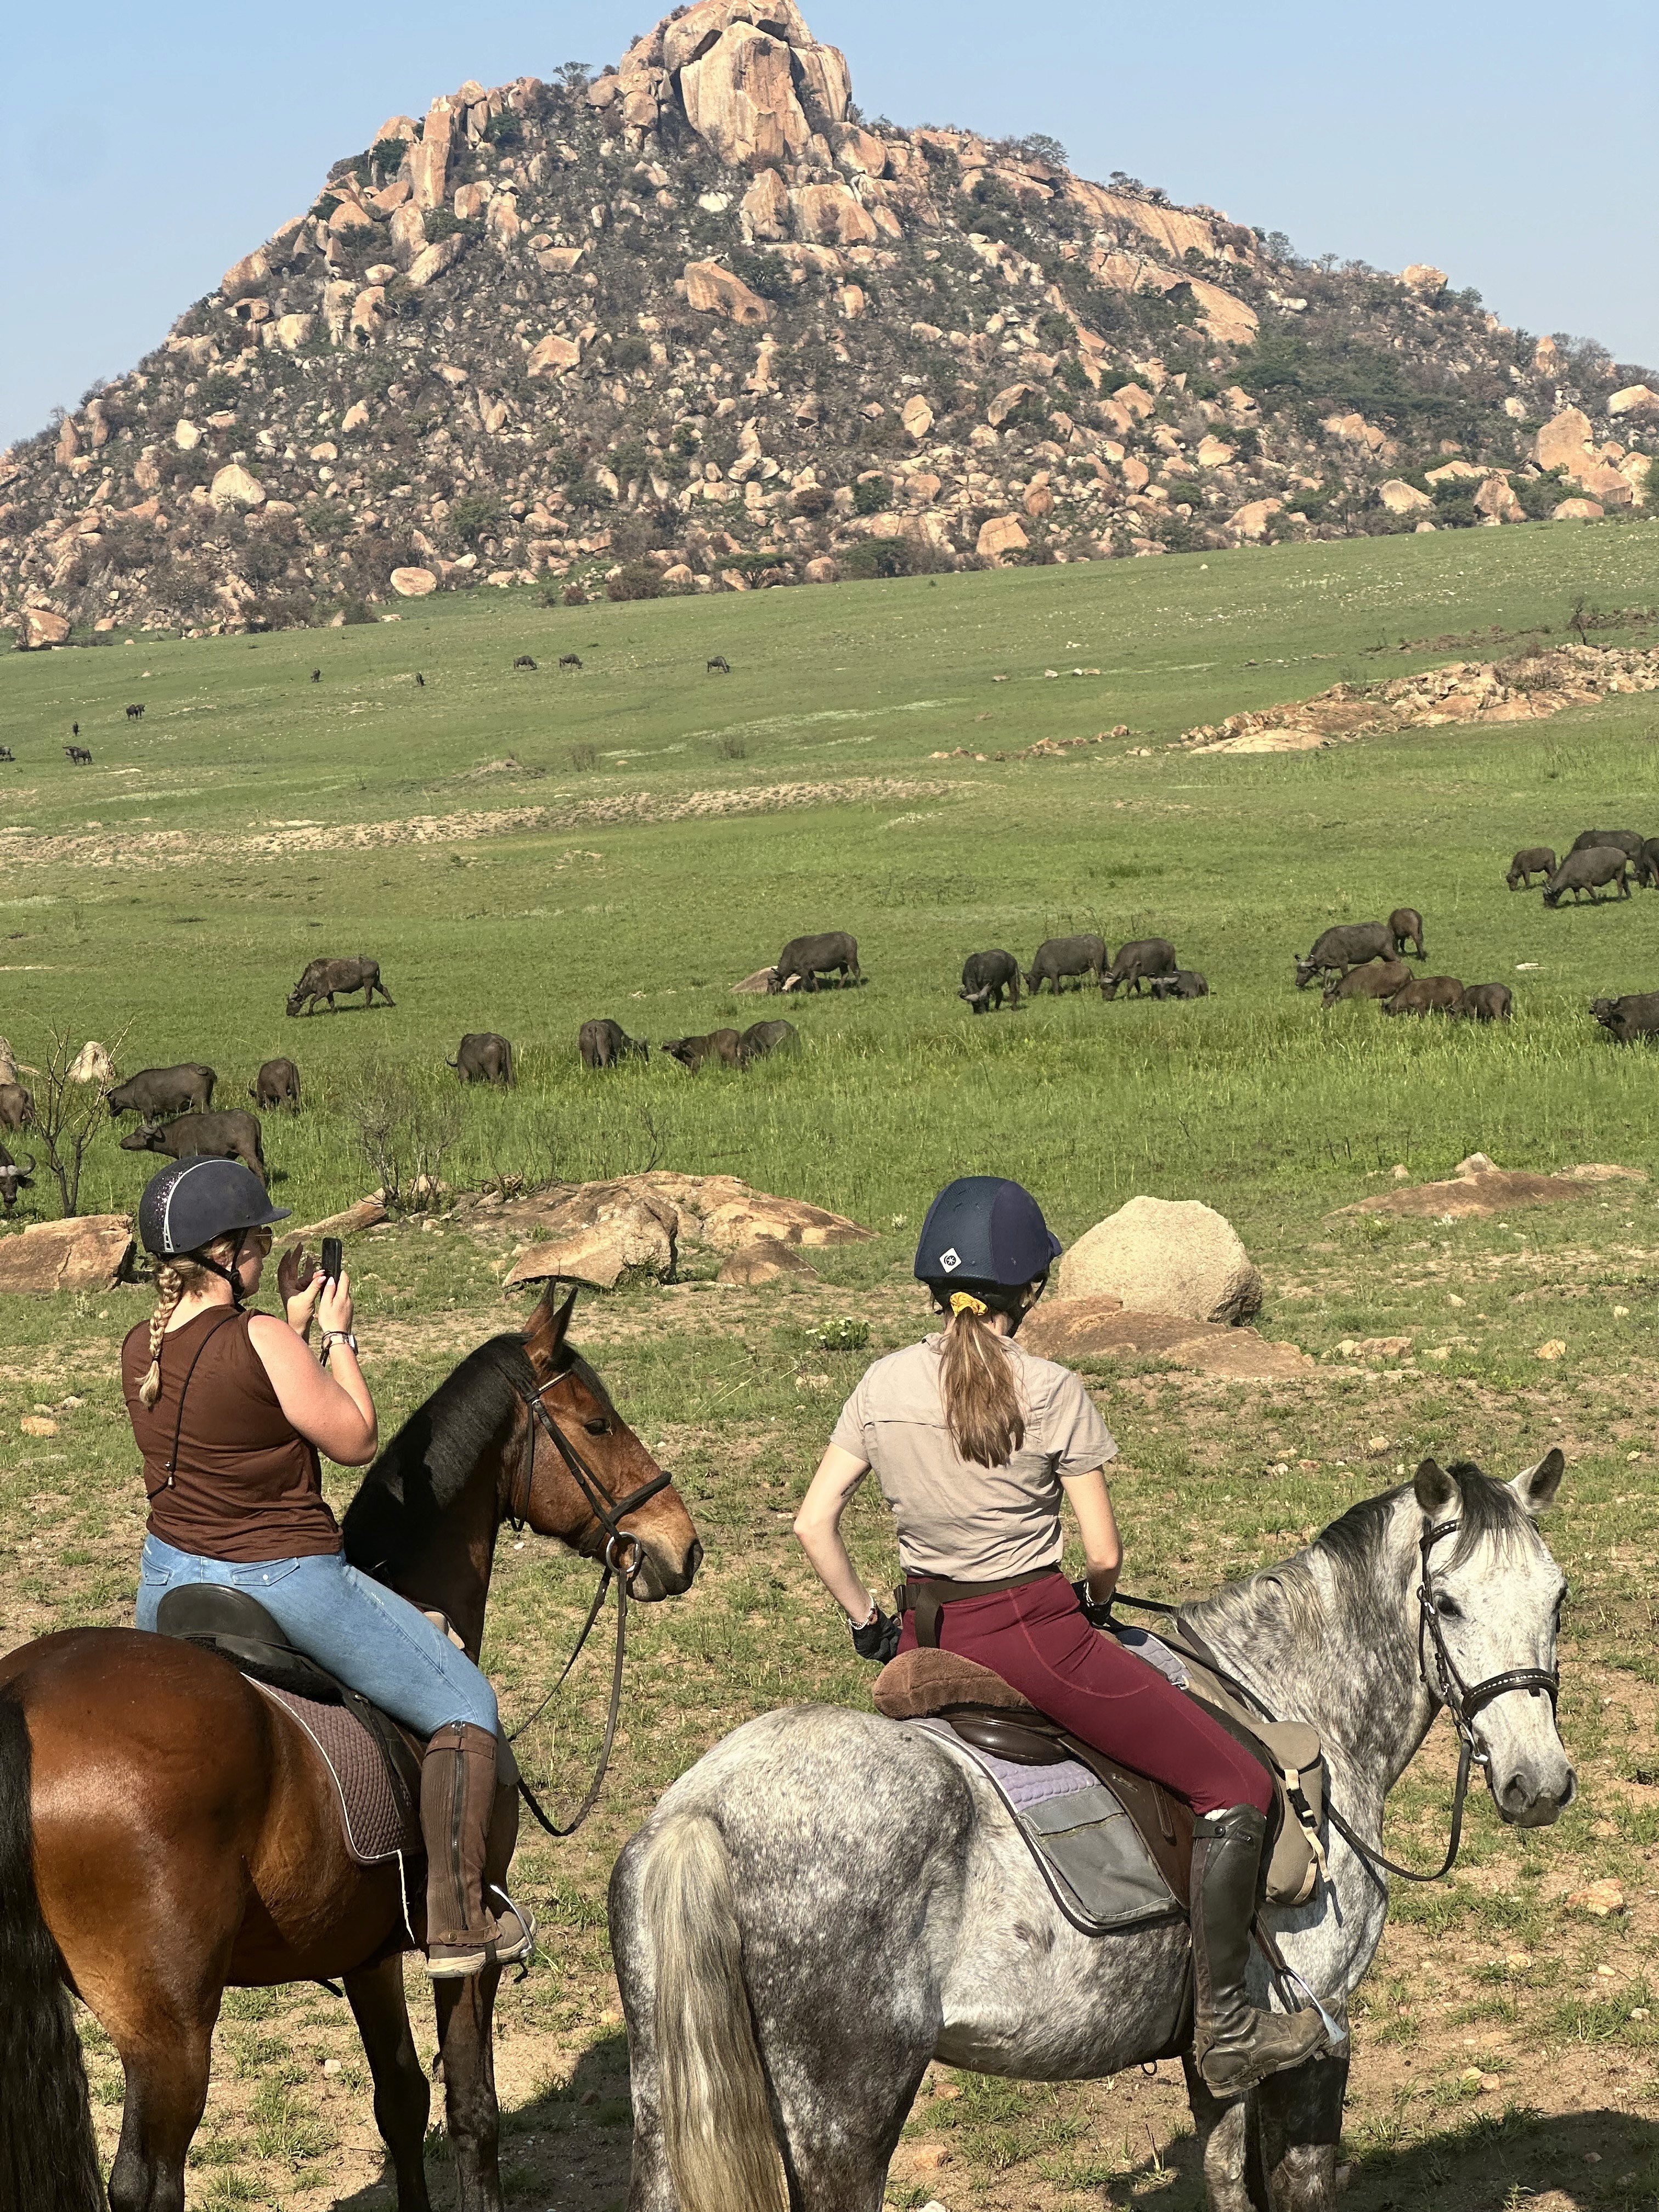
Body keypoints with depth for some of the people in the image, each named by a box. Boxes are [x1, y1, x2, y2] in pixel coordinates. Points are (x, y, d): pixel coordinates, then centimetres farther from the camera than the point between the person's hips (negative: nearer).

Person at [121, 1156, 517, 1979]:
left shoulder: (139, 1348, 1)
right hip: (287, 1586, -6)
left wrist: (294, 1329, 17)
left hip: (169, 1582, 6)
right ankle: (456, 1925, 6)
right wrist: (337, 1334, -2)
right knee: (465, 1704, 8)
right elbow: (356, 1440, -12)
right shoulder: (259, 1340, -23)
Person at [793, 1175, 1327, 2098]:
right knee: (1238, 1786, 2)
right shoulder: (1052, 1393, -13)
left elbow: (814, 1522, 3)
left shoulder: (884, 1385, 0)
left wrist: (871, 1625, 14)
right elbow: (1106, 1555, -10)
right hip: (1035, 1635, -6)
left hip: (929, 1638, 6)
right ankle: (1225, 2028, 0)